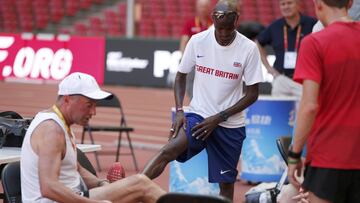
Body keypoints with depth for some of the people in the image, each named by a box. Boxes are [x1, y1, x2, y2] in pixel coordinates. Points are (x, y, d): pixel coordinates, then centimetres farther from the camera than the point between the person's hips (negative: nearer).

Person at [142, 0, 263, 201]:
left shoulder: (249, 49, -9)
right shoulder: (198, 41, -5)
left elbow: (252, 94, -5)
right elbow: (181, 76, 8)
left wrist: (219, 118, -12)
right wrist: (179, 111, -7)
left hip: (230, 125, 0)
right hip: (198, 116, 0)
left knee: (226, 183, 4)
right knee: (168, 150, -26)